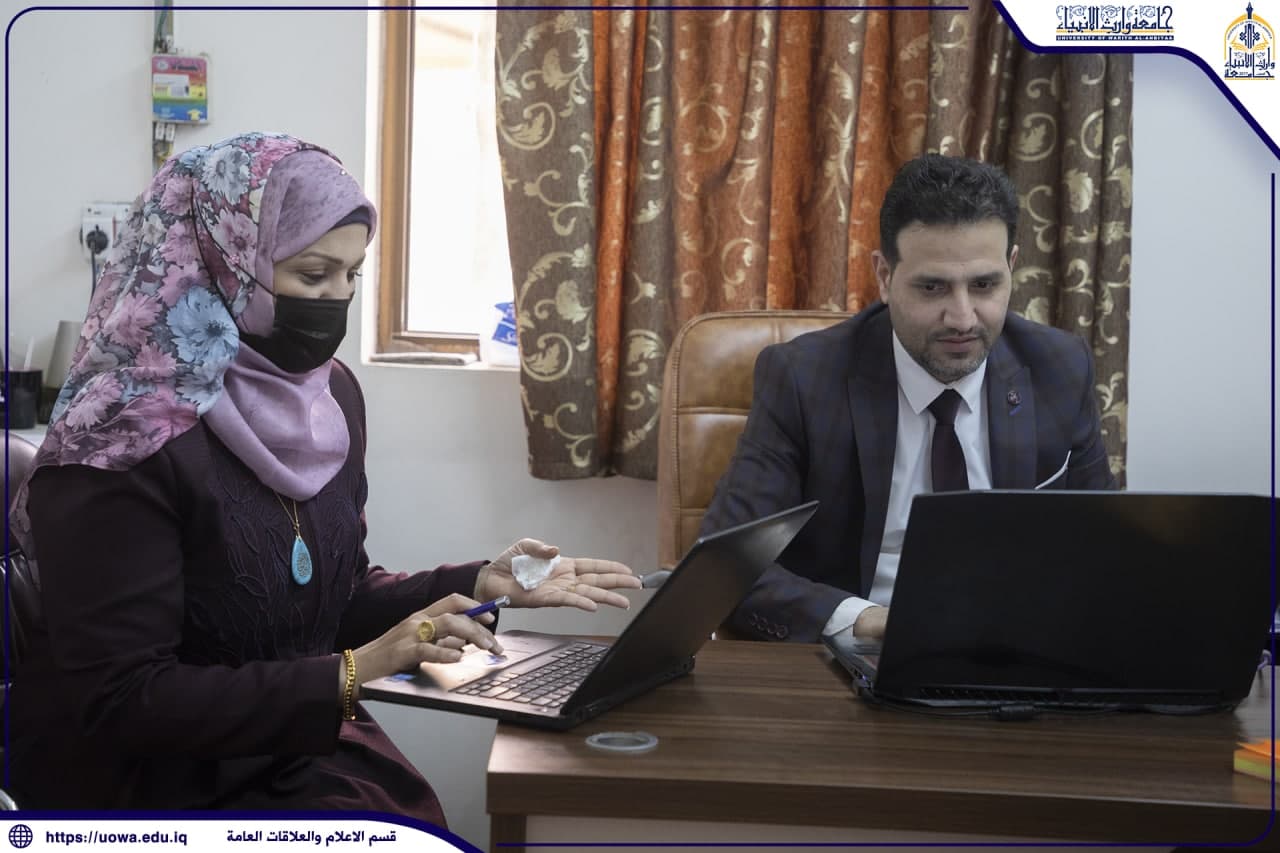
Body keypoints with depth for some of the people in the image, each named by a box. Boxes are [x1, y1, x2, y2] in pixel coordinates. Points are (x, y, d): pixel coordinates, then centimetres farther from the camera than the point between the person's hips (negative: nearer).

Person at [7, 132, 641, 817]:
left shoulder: (328, 394, 2)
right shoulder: (122, 442, -21)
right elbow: (122, 703, -21)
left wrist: (481, 585, -3)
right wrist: (353, 674, -25)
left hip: (303, 753, 7)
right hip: (149, 788, -7)